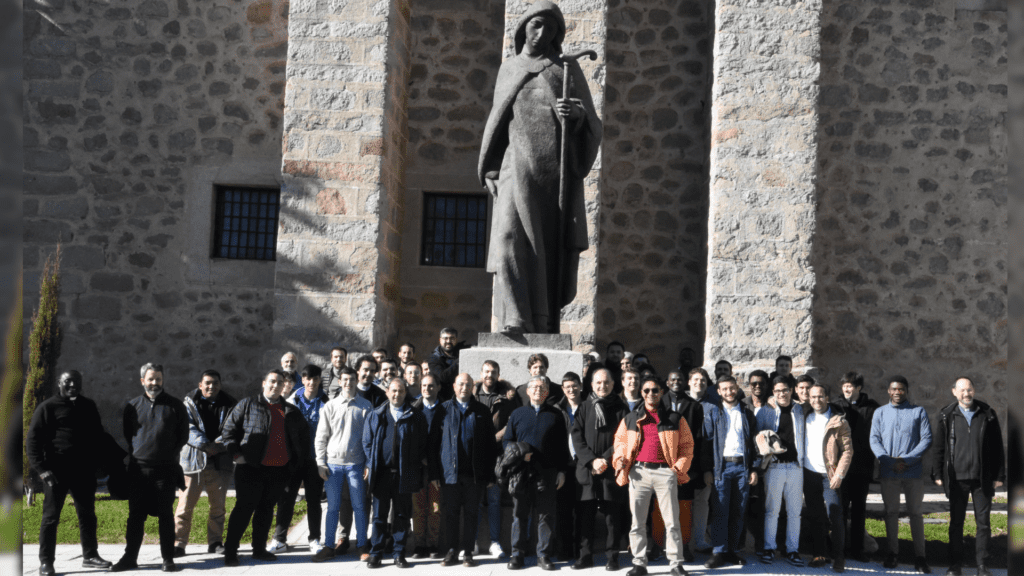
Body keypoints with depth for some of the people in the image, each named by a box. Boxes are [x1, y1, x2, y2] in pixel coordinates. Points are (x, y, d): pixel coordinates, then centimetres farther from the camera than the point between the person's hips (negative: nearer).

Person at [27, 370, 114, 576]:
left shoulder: (88, 406, 13)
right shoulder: (48, 407, -3)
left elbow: (98, 435, 23)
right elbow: (33, 439, -7)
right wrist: (41, 468, -15)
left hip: (84, 471, 5)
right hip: (57, 471, -5)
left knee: (87, 514, 12)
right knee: (51, 516, -1)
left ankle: (90, 555, 24)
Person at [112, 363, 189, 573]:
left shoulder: (175, 405, 4)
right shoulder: (133, 406, 8)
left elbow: (183, 434, 9)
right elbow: (126, 433, 17)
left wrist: (170, 453, 5)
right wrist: (136, 451, 8)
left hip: (166, 469, -1)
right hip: (138, 468, 2)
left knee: (166, 515, 2)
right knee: (136, 515, 6)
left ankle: (168, 559, 7)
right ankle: (130, 557, 14)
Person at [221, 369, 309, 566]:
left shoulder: (290, 410, 14)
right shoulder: (247, 405, 3)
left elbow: (304, 434, 23)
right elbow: (229, 429, 2)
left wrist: (298, 460, 14)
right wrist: (236, 453, -7)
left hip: (279, 469, 4)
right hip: (251, 467, -4)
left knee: (267, 508, 11)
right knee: (245, 507, -2)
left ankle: (259, 549, 21)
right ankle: (230, 551, 5)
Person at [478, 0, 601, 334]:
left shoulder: (569, 70, 14)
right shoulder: (509, 70, 19)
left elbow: (592, 126, 8)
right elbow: (497, 124, 20)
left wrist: (576, 112, -16)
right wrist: (491, 172, 7)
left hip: (558, 172, 0)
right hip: (519, 171, 0)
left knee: (553, 248, -4)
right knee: (511, 238, -18)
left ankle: (545, 326, 1)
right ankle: (516, 322, -26)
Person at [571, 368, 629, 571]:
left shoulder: (620, 409, 5)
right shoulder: (584, 408, 10)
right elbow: (577, 437, 3)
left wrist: (606, 459, -12)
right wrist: (591, 460, -9)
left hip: (611, 470, -1)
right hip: (587, 470, 2)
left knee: (612, 515, 2)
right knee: (586, 515, 3)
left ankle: (612, 556, 10)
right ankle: (585, 555, 11)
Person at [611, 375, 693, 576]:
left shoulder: (674, 419, 8)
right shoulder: (630, 419, 12)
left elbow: (687, 445, 8)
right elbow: (620, 441, 15)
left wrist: (680, 467, -3)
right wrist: (620, 460, -3)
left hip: (665, 472, -1)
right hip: (639, 472, 2)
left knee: (672, 521, -1)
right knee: (638, 522, 4)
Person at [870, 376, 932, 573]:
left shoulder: (918, 411, 5)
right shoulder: (880, 412, 9)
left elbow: (926, 439, -1)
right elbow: (874, 440, 3)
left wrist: (907, 459, -12)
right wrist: (891, 462, -11)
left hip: (913, 471, -1)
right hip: (888, 473, 2)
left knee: (915, 513, 2)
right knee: (891, 512, 7)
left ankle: (919, 556, 5)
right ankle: (893, 553, 16)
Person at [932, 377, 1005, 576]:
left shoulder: (987, 414, 3)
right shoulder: (946, 416, 3)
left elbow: (997, 447, 5)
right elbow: (939, 447, 5)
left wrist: (999, 475, 2)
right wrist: (938, 474, 0)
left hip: (983, 478, 0)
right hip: (957, 478, 0)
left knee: (983, 522, 3)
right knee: (956, 522, 7)